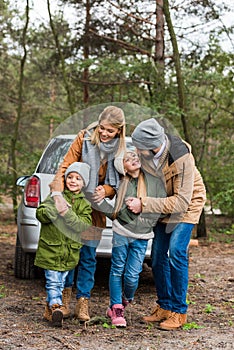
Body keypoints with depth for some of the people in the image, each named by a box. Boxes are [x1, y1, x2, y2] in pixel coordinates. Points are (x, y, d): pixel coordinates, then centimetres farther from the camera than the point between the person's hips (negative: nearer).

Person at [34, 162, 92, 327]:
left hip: (70, 252, 3)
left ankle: (50, 309, 23)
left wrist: (68, 214, -22)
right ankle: (56, 307, -15)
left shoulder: (85, 203, 5)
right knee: (53, 281, -9)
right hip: (50, 248, -2)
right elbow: (40, 213, -5)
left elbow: (85, 225, -9)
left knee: (61, 282, 11)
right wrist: (55, 209, -23)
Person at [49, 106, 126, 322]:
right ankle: (66, 293, 19)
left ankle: (83, 303, 10)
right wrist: (58, 194, -29)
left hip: (95, 208, 1)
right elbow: (65, 166, -14)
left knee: (88, 256, 3)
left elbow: (117, 183, 3)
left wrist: (105, 190, -20)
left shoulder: (120, 149, -2)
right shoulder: (85, 138, -9)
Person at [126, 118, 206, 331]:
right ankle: (164, 307, 15)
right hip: (163, 205, 6)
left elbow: (181, 202, -33)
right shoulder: (145, 152, -18)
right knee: (158, 255, 2)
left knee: (176, 252, -17)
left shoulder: (181, 158, -35)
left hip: (186, 204, -6)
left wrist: (144, 205, -35)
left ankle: (179, 312, -8)